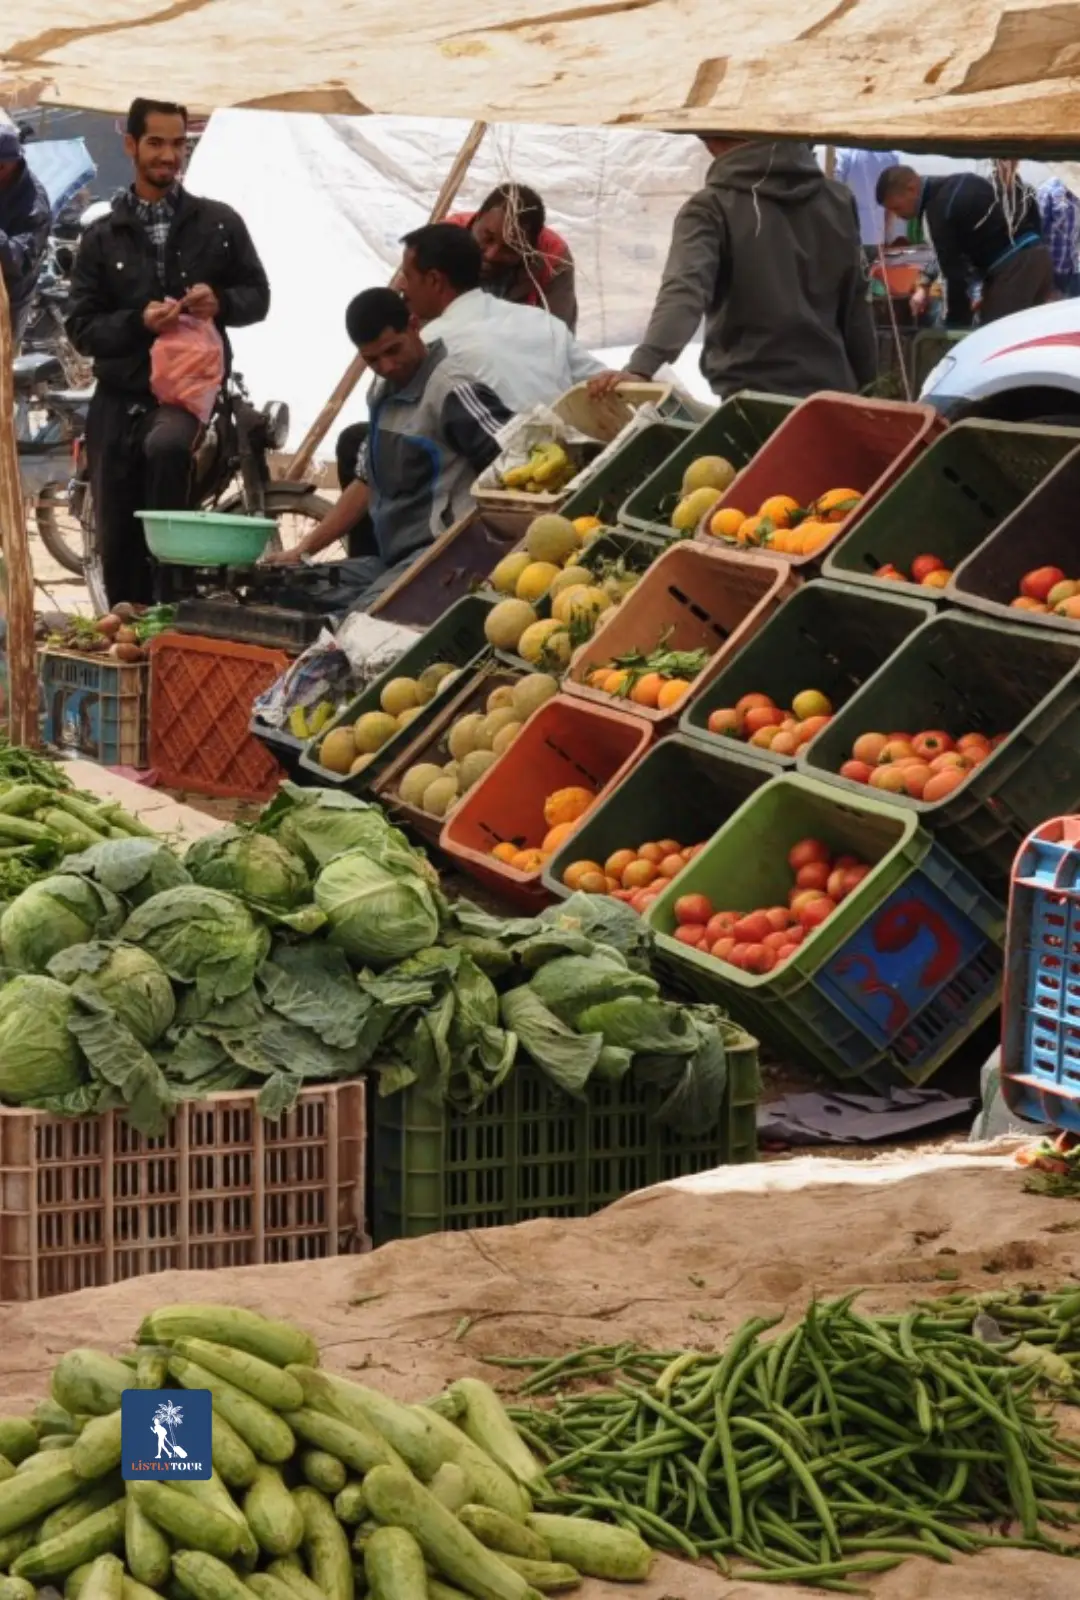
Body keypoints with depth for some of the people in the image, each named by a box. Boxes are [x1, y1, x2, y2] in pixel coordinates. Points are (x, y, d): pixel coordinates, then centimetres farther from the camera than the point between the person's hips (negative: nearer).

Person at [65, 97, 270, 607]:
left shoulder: (219, 223, 7)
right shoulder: (102, 238, 7)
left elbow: (258, 296, 12)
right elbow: (81, 327, 3)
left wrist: (221, 302, -12)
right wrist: (139, 321, -16)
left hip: (189, 389, -3)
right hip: (119, 398, 3)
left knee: (167, 445, -37)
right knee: (117, 545, 3)